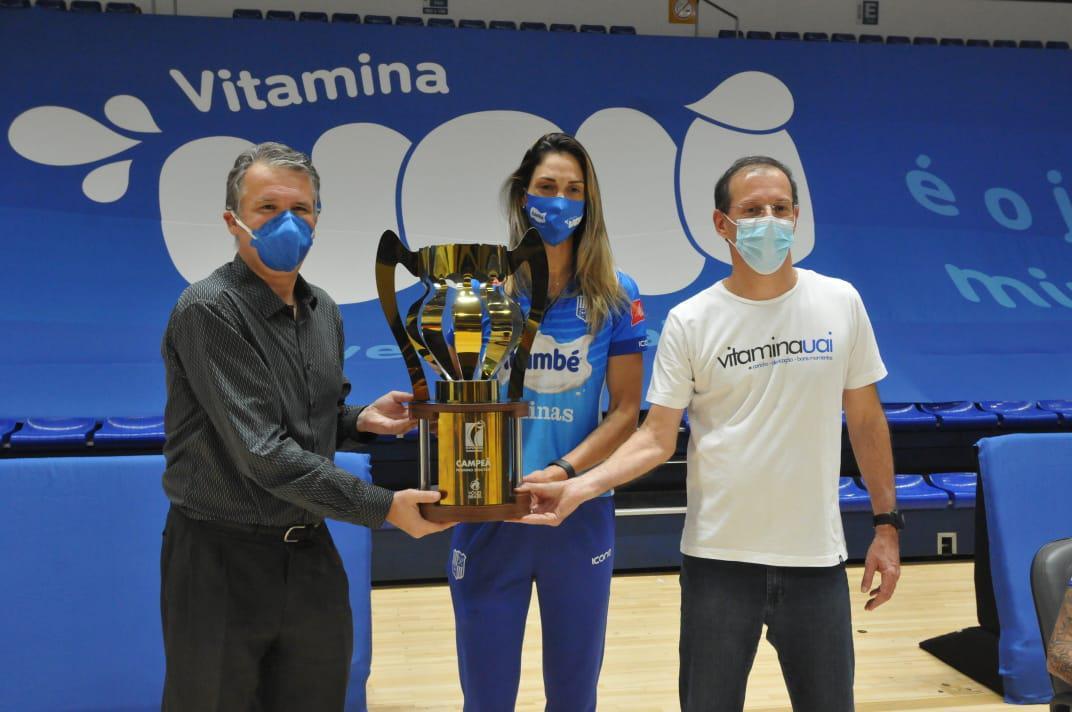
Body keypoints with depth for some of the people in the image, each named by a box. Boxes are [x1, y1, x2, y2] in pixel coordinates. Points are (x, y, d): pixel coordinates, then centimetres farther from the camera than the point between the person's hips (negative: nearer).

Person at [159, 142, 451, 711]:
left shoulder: (323, 311, 6)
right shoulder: (209, 310, -17)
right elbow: (261, 451, -24)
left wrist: (361, 421, -3)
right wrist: (382, 507, -22)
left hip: (311, 552, 7)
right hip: (223, 557, -6)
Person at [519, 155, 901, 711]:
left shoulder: (840, 302, 0)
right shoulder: (689, 322, -5)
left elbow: (865, 421, 6)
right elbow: (658, 437, -5)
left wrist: (886, 524, 5)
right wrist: (582, 486, -19)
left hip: (816, 557, 1)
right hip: (717, 558, -1)